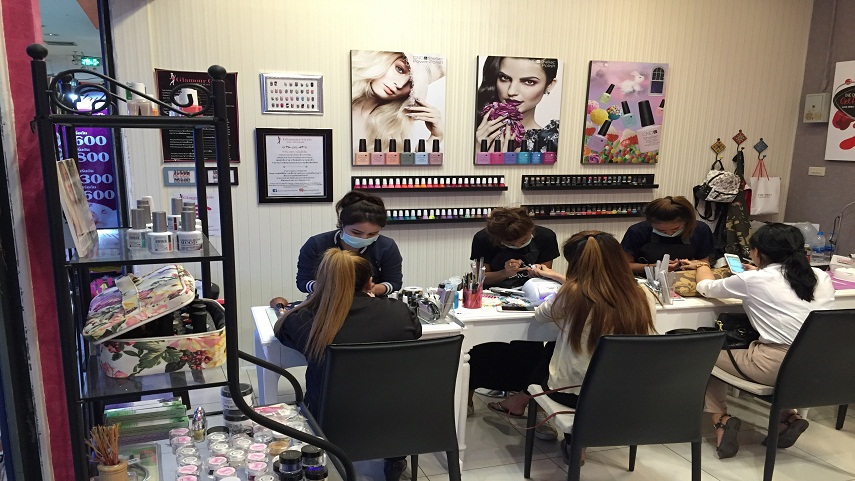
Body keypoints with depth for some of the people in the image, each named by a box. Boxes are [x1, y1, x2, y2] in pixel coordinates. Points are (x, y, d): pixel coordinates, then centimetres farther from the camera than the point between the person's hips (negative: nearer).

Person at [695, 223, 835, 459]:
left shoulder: (753, 280, -5)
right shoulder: (821, 277, 8)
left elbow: (706, 288, 11)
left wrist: (702, 268, 33)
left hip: (778, 366, -6)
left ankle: (721, 419, 5)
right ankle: (787, 416, 18)